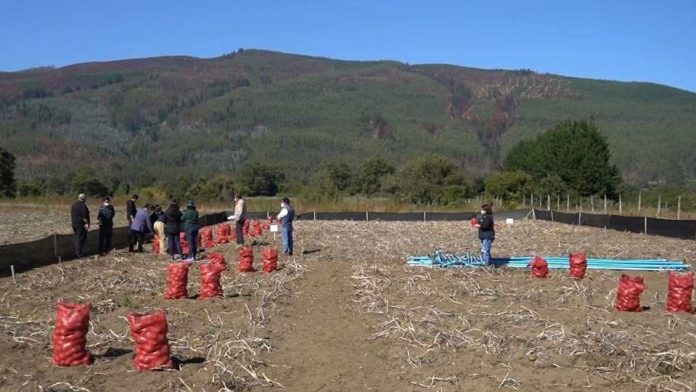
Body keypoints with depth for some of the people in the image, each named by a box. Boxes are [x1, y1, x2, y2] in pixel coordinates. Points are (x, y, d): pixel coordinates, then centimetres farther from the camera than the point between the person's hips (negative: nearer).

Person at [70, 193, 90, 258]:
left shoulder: (73, 205, 11)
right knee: (81, 239, -5)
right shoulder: (83, 205, -17)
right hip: (81, 225, -9)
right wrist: (87, 223, -13)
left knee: (77, 239, 17)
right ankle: (80, 254, -5)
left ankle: (77, 253, 23)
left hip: (75, 224, 9)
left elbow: (72, 215, 19)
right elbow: (85, 216, -20)